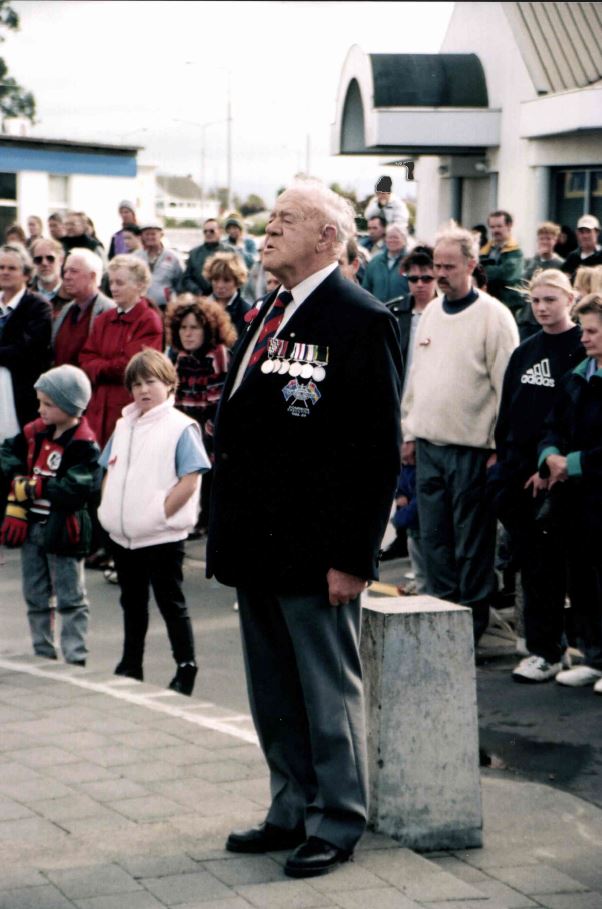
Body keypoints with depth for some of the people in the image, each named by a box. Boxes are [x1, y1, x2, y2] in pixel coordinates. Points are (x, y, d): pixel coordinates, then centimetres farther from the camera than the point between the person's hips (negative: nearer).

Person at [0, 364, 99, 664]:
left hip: (62, 530, -7)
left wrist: (32, 487, -20)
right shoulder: (36, 432, 3)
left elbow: (76, 488, -27)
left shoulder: (82, 445, -18)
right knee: (36, 598, 17)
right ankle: (43, 656, 28)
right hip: (32, 525, 7)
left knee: (70, 600, 1)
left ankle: (75, 660, 5)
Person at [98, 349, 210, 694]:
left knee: (171, 602, 1)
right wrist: (109, 507, 4)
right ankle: (131, 666, 28)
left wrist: (159, 512, -17)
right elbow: (110, 471, 18)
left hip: (163, 536, -7)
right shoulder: (124, 426, 11)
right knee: (132, 602, 17)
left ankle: (186, 667, 11)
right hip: (124, 535, 7)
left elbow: (190, 481, -15)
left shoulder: (180, 428, -10)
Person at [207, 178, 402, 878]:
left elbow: (378, 449, -15)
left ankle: (336, 825, 16)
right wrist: (226, 532, 13)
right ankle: (293, 812, 29)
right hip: (258, 544, 8)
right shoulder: (264, 316, 13)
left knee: (327, 692, 4)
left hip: (314, 551, -8)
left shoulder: (360, 321, -12)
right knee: (273, 695, 16)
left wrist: (352, 556, -18)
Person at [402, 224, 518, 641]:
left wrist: (500, 447, -12)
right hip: (428, 445, 6)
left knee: (471, 542, 2)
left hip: (471, 449, -6)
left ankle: (473, 618, 12)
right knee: (434, 537, 9)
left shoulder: (493, 316, -8)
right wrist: (409, 433, 14)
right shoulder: (431, 312, 12)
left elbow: (507, 384, -10)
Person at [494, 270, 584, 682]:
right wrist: (503, 457, 10)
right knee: (529, 560, 9)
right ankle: (544, 643, 18)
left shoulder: (582, 351, -5)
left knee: (549, 562, -5)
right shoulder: (524, 353, 15)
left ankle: (546, 651, -1)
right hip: (518, 472, 6)